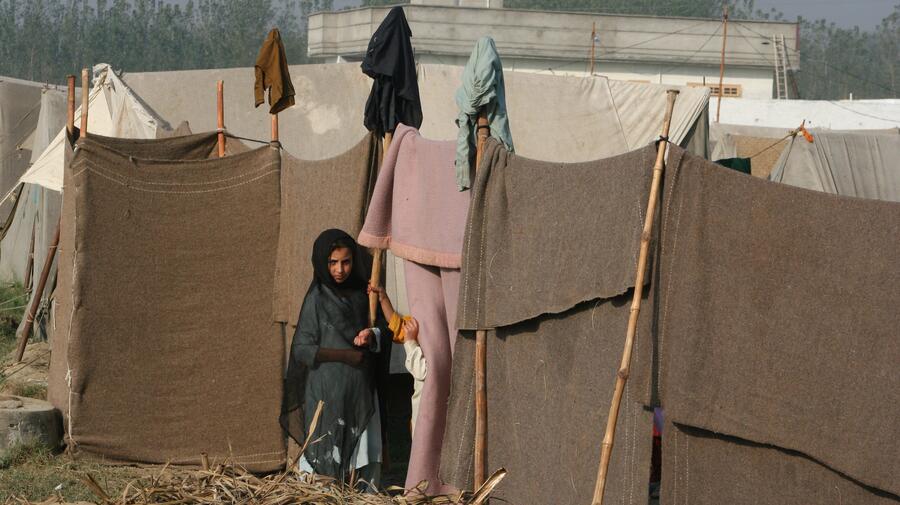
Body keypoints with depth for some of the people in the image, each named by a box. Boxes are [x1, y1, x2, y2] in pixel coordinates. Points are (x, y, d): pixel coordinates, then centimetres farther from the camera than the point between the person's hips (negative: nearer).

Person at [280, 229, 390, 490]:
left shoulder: (361, 294, 7)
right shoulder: (317, 299, -5)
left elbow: (384, 326, 14)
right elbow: (302, 349, -8)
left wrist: (372, 335, -10)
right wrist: (346, 355, -15)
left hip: (360, 389, 4)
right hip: (327, 391, -4)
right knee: (326, 454, -3)